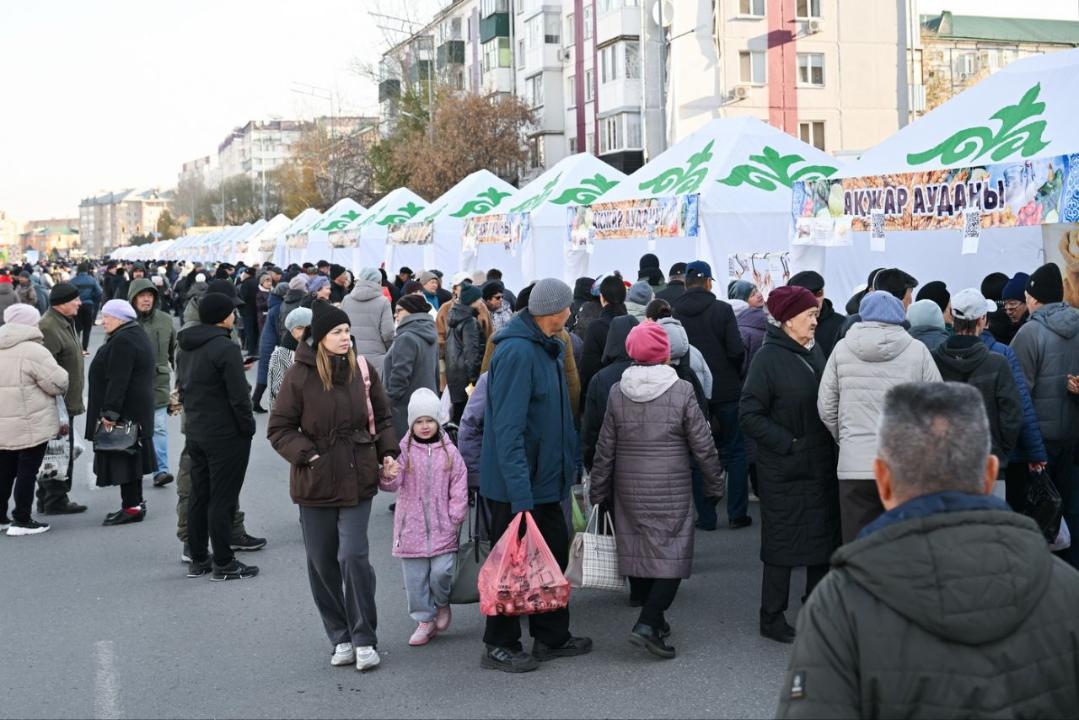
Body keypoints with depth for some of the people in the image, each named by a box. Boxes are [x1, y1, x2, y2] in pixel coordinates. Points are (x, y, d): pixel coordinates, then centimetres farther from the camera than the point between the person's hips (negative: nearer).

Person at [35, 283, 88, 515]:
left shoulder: (65, 323, 16)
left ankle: (46, 499, 23)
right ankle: (56, 501, 4)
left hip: (66, 402, 10)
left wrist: (76, 401, 25)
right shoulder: (48, 328, -19)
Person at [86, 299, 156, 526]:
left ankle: (132, 506, -4)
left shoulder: (122, 341, -18)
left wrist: (110, 412, -24)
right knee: (130, 456, 14)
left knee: (122, 458, -6)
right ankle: (135, 503, 20)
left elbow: (117, 381, -24)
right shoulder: (137, 335, 16)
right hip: (138, 411, 11)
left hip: (124, 411, -11)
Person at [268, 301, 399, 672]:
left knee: (353, 556, -8)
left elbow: (382, 417, 12)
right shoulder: (299, 376, -9)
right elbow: (279, 429, -4)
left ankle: (364, 639, 5)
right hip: (315, 484, 0)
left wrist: (388, 453, -1)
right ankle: (341, 637, 24)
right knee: (322, 562, 8)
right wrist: (308, 456, -16)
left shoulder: (362, 370, 0)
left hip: (357, 480, 1)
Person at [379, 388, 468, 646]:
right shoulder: (404, 450, -1)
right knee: (415, 578, 6)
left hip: (442, 528, -1)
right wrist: (388, 477, -34)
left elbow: (459, 488, 4)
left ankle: (442, 605, 21)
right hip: (412, 528, 1)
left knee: (441, 572, -9)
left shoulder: (449, 451, 1)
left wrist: (454, 518, -2)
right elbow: (393, 484, -10)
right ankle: (425, 620, 22)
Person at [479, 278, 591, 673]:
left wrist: (570, 462, 18)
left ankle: (552, 636, 30)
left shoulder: (547, 348, 9)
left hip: (545, 478, 10)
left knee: (554, 555, 17)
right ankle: (500, 646, 17)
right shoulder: (517, 352, -22)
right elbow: (508, 429, -27)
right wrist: (521, 495, -29)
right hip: (515, 486, -10)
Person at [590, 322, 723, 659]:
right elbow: (703, 445, -5)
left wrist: (598, 491, 14)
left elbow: (605, 449, 4)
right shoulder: (682, 391, -9)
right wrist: (715, 485, 8)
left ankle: (652, 618, 23)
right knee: (671, 553, 0)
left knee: (637, 550, 13)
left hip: (629, 488, 4)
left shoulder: (617, 393, 0)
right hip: (671, 489, -4)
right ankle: (648, 623, -13)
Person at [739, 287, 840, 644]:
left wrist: (831, 444, 4)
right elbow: (749, 415, -15)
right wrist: (787, 444, -18)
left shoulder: (814, 353, 8)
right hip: (784, 471, -7)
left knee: (824, 539, 14)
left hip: (821, 466, 7)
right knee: (781, 544, 1)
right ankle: (772, 618, 13)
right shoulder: (768, 358, -13)